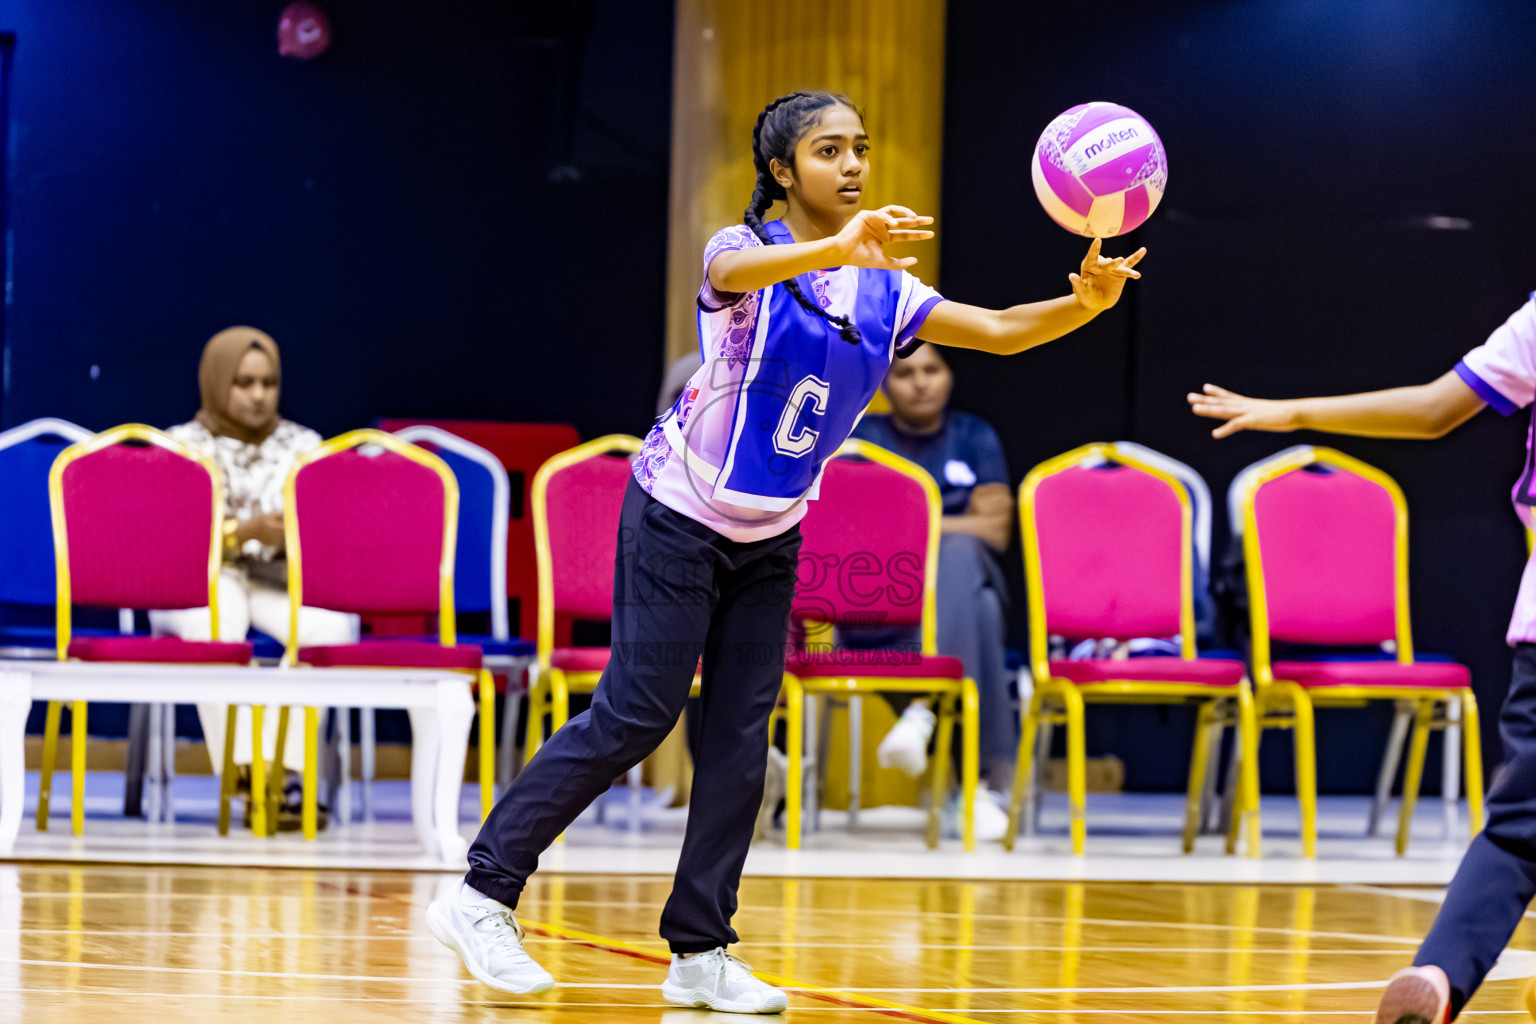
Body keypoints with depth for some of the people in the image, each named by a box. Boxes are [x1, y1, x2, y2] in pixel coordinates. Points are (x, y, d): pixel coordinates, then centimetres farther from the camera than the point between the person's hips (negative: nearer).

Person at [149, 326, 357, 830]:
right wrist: (246, 531, -21)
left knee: (329, 624, -33)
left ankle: (288, 772, -35)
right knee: (213, 628, -39)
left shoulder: (303, 445, 12)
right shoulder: (183, 445, 4)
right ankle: (246, 773, -42)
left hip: (284, 581, 2)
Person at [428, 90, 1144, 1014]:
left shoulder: (884, 290, 2)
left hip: (770, 539, 6)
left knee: (743, 735, 1)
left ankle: (700, 953, 6)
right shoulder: (748, 249, -15)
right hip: (678, 520, -6)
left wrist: (1084, 302, -27)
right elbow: (734, 272, -40)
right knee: (636, 715, -10)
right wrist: (837, 247, -60)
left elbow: (1002, 330, -6)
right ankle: (484, 894, -1)